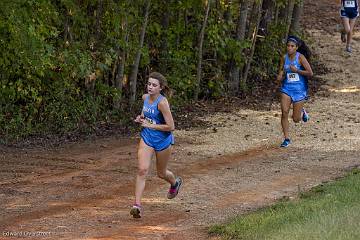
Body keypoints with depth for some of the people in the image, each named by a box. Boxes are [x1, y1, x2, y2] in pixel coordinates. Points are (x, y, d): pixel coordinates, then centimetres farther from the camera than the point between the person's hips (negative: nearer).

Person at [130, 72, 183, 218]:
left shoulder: (162, 102, -23)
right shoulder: (145, 97, -1)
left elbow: (170, 126, -24)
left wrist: (149, 125, -19)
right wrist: (141, 118, 0)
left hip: (163, 140, -4)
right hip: (147, 138, 4)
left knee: (161, 173, 16)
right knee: (142, 170, -13)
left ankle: (175, 183, 52)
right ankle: (137, 205, -15)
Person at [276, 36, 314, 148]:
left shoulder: (300, 57, -11)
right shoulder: (284, 58, 2)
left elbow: (310, 73, -14)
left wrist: (296, 70, -19)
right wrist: (280, 76, -1)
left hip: (299, 89, -3)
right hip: (287, 88, 3)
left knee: (296, 119, 2)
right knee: (284, 112, -14)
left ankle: (302, 112, 39)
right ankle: (286, 139, -2)